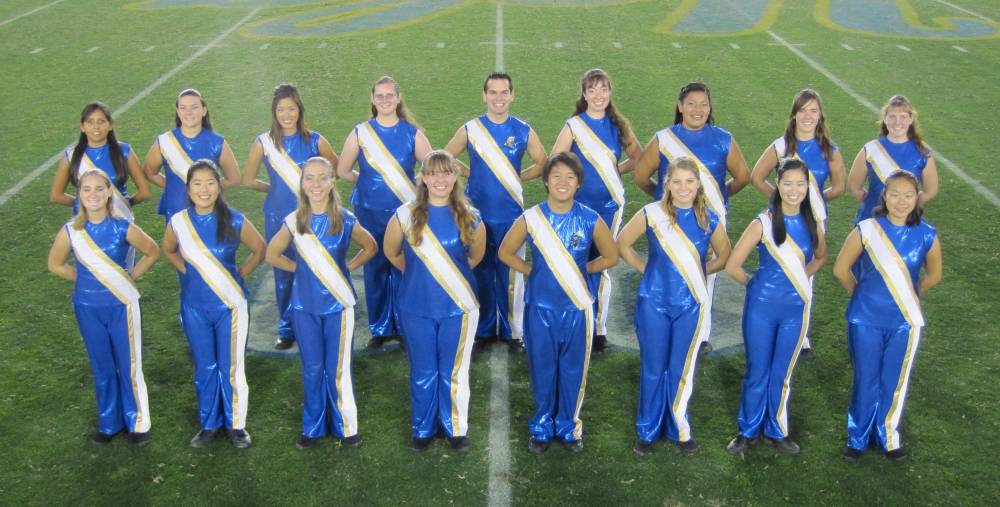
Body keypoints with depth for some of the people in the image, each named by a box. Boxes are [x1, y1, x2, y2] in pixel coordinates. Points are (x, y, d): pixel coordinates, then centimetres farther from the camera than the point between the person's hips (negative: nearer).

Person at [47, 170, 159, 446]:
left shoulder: (123, 228, -13)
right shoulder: (70, 230, -8)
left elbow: (153, 252, 2)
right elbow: (55, 264, 8)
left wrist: (130, 277, -2)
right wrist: (83, 278, 1)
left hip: (121, 305, -2)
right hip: (88, 307, 2)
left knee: (129, 367, 5)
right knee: (102, 369, 14)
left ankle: (137, 423, 21)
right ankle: (109, 423, 29)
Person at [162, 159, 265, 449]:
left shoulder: (234, 221, -11)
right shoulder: (178, 222, -5)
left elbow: (259, 249, 4)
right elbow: (168, 250, 16)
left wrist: (239, 275, -2)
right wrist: (187, 271, 3)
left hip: (230, 305, -2)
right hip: (194, 307, 2)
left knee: (231, 368, 4)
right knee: (204, 368, 13)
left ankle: (236, 425, 21)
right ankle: (209, 424, 29)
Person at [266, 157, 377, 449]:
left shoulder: (345, 220, -7)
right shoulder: (294, 222, -4)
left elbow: (370, 247, 7)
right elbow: (272, 255, 8)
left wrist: (347, 268, -2)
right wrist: (299, 268, -1)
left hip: (338, 304, -1)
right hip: (304, 306, 1)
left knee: (338, 369, 4)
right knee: (312, 369, 10)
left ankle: (345, 426, 20)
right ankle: (313, 427, 25)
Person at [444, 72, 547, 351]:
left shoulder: (523, 130, 0)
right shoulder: (470, 129, -1)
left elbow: (542, 163, 12)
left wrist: (518, 177, 2)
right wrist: (472, 173, 1)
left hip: (512, 215, 0)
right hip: (478, 214, 0)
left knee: (512, 274, 4)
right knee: (481, 273, 9)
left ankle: (513, 330, 17)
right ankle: (483, 330, 22)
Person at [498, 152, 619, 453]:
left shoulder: (590, 220, -7)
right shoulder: (531, 218, -6)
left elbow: (611, 257, 7)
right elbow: (505, 252, 8)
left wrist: (580, 269, 1)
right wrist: (532, 271, 0)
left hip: (577, 307, 0)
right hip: (540, 306, 0)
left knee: (573, 370, 10)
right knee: (542, 369, 11)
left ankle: (569, 426, 29)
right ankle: (542, 426, 29)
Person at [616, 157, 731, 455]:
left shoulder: (709, 219, -1)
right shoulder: (651, 214, -8)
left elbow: (723, 255, 15)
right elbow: (622, 244, 2)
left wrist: (699, 272, 5)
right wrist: (647, 269, -2)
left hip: (691, 305, 2)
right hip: (654, 302, -2)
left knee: (682, 370, 12)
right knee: (653, 369, 9)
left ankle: (678, 428, 30)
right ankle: (648, 430, 24)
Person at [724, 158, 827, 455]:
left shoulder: (811, 224, 1)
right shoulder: (764, 223, -12)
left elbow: (820, 257, 21)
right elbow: (732, 265, -12)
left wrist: (800, 278, 7)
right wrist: (755, 284, 2)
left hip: (796, 309, 3)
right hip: (762, 307, -3)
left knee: (783, 374, 13)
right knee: (757, 372, 8)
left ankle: (777, 431, 29)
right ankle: (748, 432, 24)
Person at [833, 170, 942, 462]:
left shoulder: (927, 236, -6)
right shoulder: (866, 230, -11)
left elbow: (933, 276, 11)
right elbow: (841, 269, 0)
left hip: (905, 321, 1)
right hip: (866, 320, -1)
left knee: (895, 382, 11)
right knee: (866, 380, 9)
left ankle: (889, 437, 31)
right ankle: (858, 438, 27)